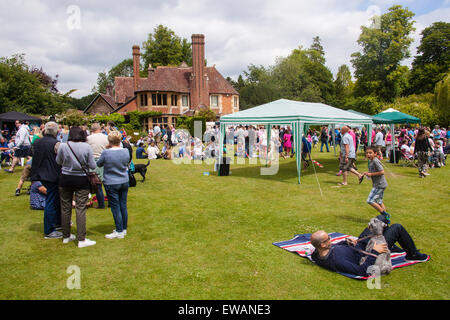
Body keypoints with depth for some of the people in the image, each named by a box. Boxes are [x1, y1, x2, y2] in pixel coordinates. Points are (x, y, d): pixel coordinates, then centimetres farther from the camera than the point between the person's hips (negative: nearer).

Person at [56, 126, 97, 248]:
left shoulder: (63, 146, -6)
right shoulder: (87, 147, -10)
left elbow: (58, 162, 8)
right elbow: (92, 166, -7)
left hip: (65, 179, 2)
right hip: (81, 180, -2)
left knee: (65, 208, 13)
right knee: (81, 209, 0)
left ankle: (66, 236, 25)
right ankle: (81, 239, 1)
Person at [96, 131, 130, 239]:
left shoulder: (106, 153, -17)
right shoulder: (126, 151, -5)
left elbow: (99, 164, 1)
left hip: (111, 183, -4)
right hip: (124, 182, 5)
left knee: (115, 207, 2)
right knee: (123, 206, 13)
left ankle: (119, 232, 8)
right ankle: (124, 228, 24)